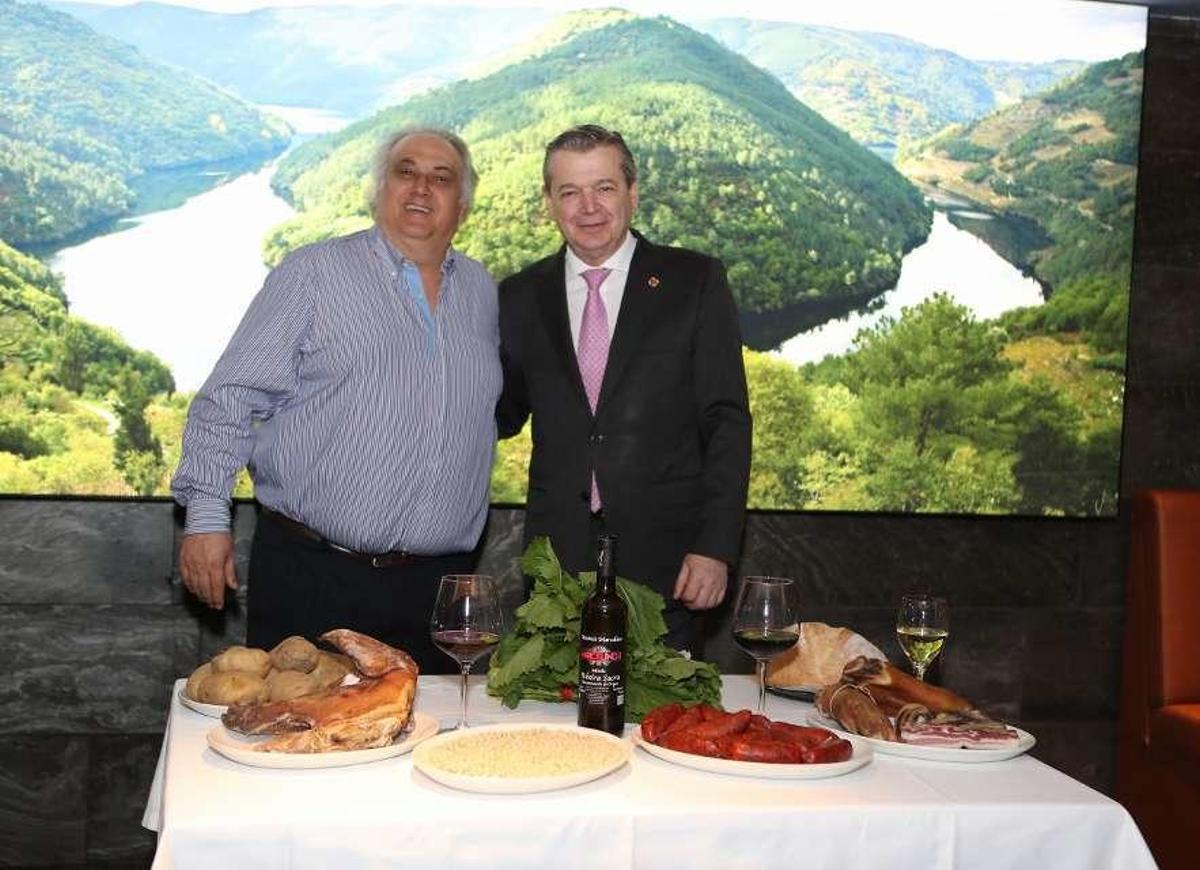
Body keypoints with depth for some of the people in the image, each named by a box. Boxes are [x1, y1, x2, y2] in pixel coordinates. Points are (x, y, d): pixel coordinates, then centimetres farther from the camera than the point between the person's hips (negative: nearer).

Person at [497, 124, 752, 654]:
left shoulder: (696, 283, 1)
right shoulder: (521, 297, 9)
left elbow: (726, 423, -2)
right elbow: (505, 413, 15)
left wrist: (715, 547, -9)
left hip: (664, 562, -2)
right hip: (557, 559, 2)